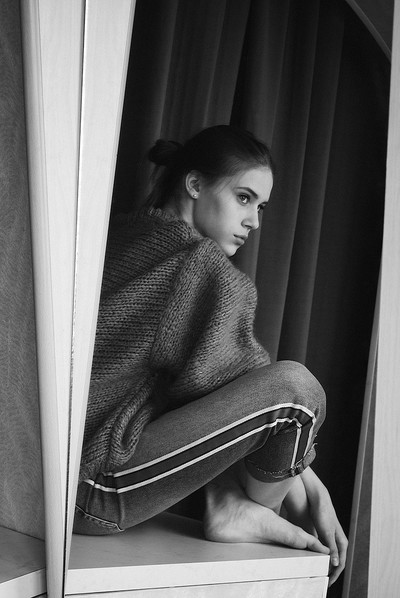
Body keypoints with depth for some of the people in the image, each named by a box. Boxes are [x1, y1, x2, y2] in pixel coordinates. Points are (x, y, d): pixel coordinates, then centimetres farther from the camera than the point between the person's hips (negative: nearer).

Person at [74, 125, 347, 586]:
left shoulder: (125, 238, 14)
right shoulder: (205, 264, -11)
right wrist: (312, 489, -1)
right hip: (93, 491, -9)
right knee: (295, 385, -17)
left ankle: (228, 500, 4)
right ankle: (241, 512, 5)